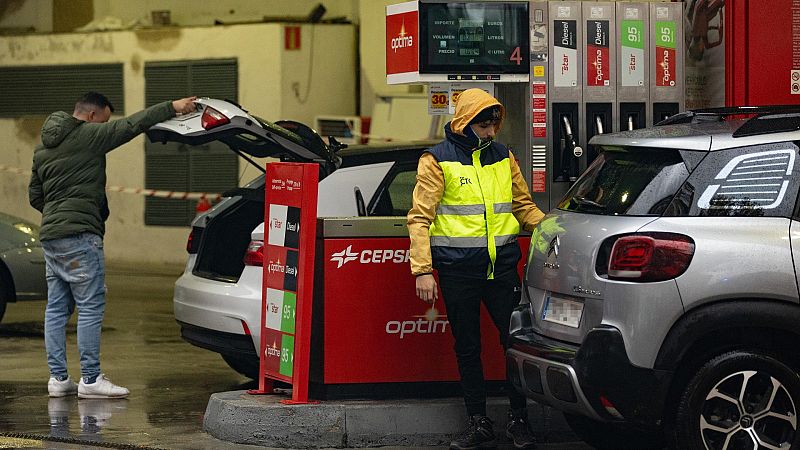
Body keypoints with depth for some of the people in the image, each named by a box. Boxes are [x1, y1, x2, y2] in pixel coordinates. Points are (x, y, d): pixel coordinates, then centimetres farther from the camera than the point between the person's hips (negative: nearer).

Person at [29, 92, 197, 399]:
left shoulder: (43, 148, 18)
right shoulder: (88, 136, -7)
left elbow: (34, 196, 24)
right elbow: (132, 125, -9)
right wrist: (173, 108, -6)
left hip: (49, 236, 9)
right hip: (79, 236, -9)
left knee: (56, 309, 9)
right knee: (90, 307, -5)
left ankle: (58, 378, 10)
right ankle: (90, 380, -6)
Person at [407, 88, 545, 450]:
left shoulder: (503, 157, 11)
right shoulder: (438, 160, -1)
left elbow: (524, 206, 18)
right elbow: (420, 217, -3)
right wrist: (423, 270, -11)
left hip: (501, 265, 3)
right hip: (457, 268, -3)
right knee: (467, 348, 5)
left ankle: (519, 420, 10)